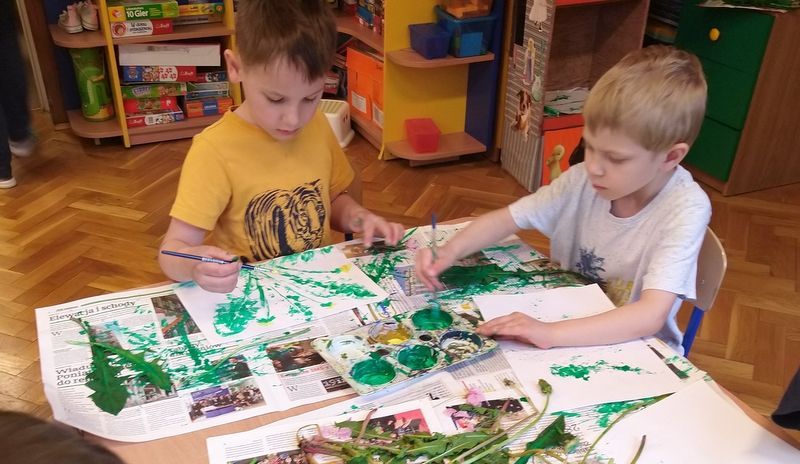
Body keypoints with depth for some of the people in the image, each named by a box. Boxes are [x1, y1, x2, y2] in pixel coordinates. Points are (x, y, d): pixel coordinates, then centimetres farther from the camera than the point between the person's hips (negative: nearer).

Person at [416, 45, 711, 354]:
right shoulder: (584, 180, -11)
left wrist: (551, 334, -42)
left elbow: (651, 316, -31)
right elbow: (506, 218, -3)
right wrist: (450, 252, -21)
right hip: (573, 334, 4)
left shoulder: (686, 209, -23)